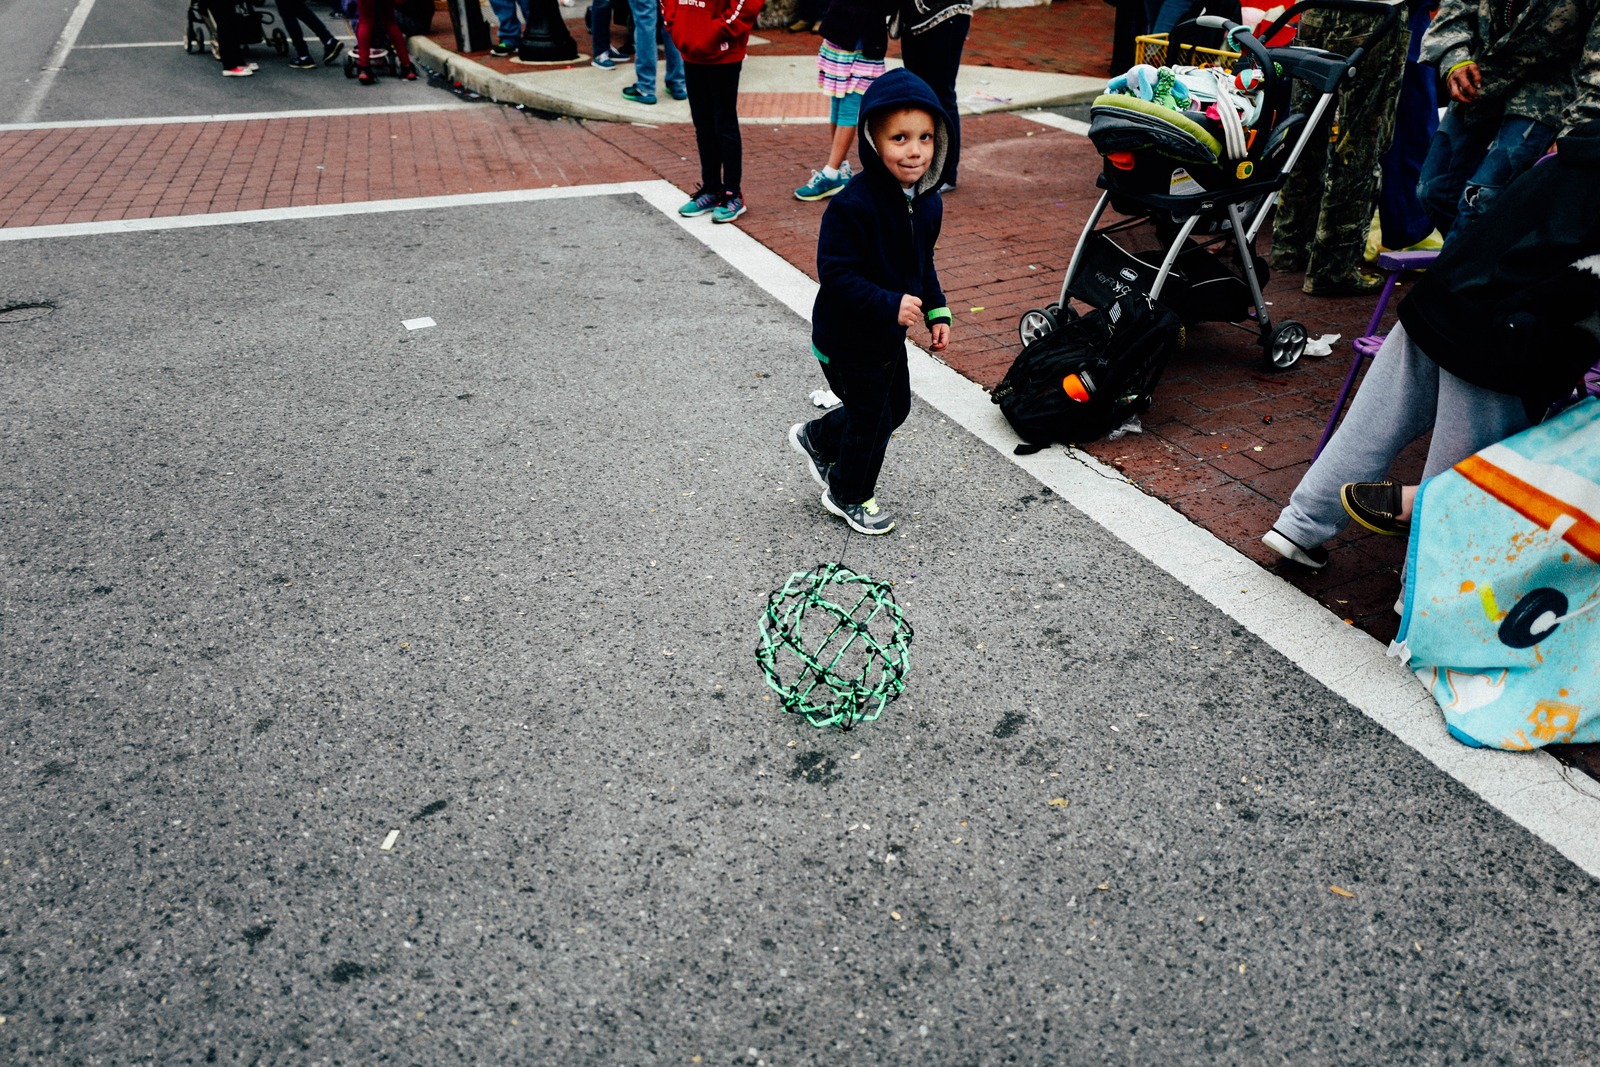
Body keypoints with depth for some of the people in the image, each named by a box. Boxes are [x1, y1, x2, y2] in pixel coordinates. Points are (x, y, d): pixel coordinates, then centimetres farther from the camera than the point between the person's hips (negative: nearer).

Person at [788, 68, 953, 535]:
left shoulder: (928, 202, -2)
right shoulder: (853, 205, -28)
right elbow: (835, 274, -29)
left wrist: (937, 312, 4)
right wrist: (889, 304, -35)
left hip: (890, 333, 8)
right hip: (847, 338, -8)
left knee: (895, 407, 22)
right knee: (872, 416, 5)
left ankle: (816, 438, 45)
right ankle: (849, 496, 31)